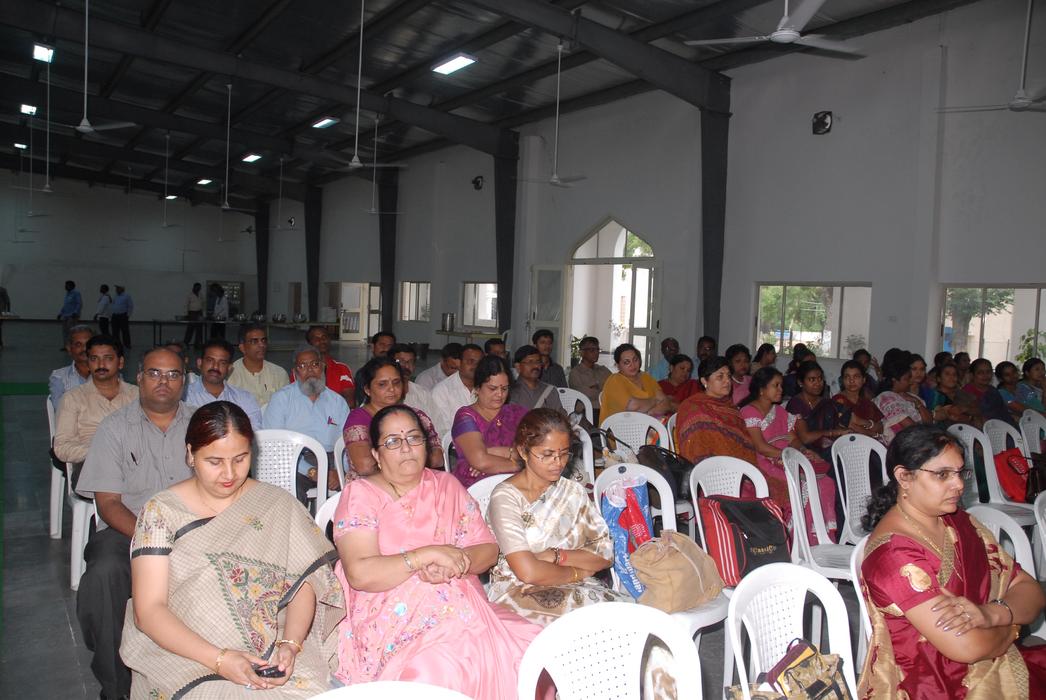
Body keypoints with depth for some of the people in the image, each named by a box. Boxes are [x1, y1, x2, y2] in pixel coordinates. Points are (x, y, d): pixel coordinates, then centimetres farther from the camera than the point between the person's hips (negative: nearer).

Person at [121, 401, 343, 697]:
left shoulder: (277, 504, 6)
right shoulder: (162, 511, 1)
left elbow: (304, 585, 1)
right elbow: (148, 610, -6)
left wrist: (290, 645, -17)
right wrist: (219, 659, -18)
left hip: (274, 652, 2)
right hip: (187, 657, -2)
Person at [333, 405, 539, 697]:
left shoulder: (447, 485, 13)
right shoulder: (360, 495, 0)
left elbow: (488, 549, 9)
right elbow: (359, 573, -12)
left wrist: (451, 563, -12)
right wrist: (426, 555, -18)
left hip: (463, 608, 4)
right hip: (399, 621, -4)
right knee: (443, 672, -33)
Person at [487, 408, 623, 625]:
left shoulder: (573, 491, 11)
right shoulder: (505, 497, -9)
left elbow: (605, 555, 4)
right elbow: (528, 572, -18)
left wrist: (555, 556, -11)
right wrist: (578, 572, -3)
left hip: (574, 589, 6)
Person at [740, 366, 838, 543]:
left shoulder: (780, 412, 22)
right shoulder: (749, 412, -3)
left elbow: (793, 440, 16)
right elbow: (760, 447, -12)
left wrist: (803, 450, -6)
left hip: (788, 462, 7)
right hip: (766, 465, -7)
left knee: (826, 483, -17)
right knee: (805, 486, -27)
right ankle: (808, 540, -17)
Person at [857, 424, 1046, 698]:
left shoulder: (958, 523, 6)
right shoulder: (893, 552, -20)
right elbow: (967, 648, -23)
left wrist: (991, 613, -16)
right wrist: (1010, 624, -2)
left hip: (994, 668, 7)